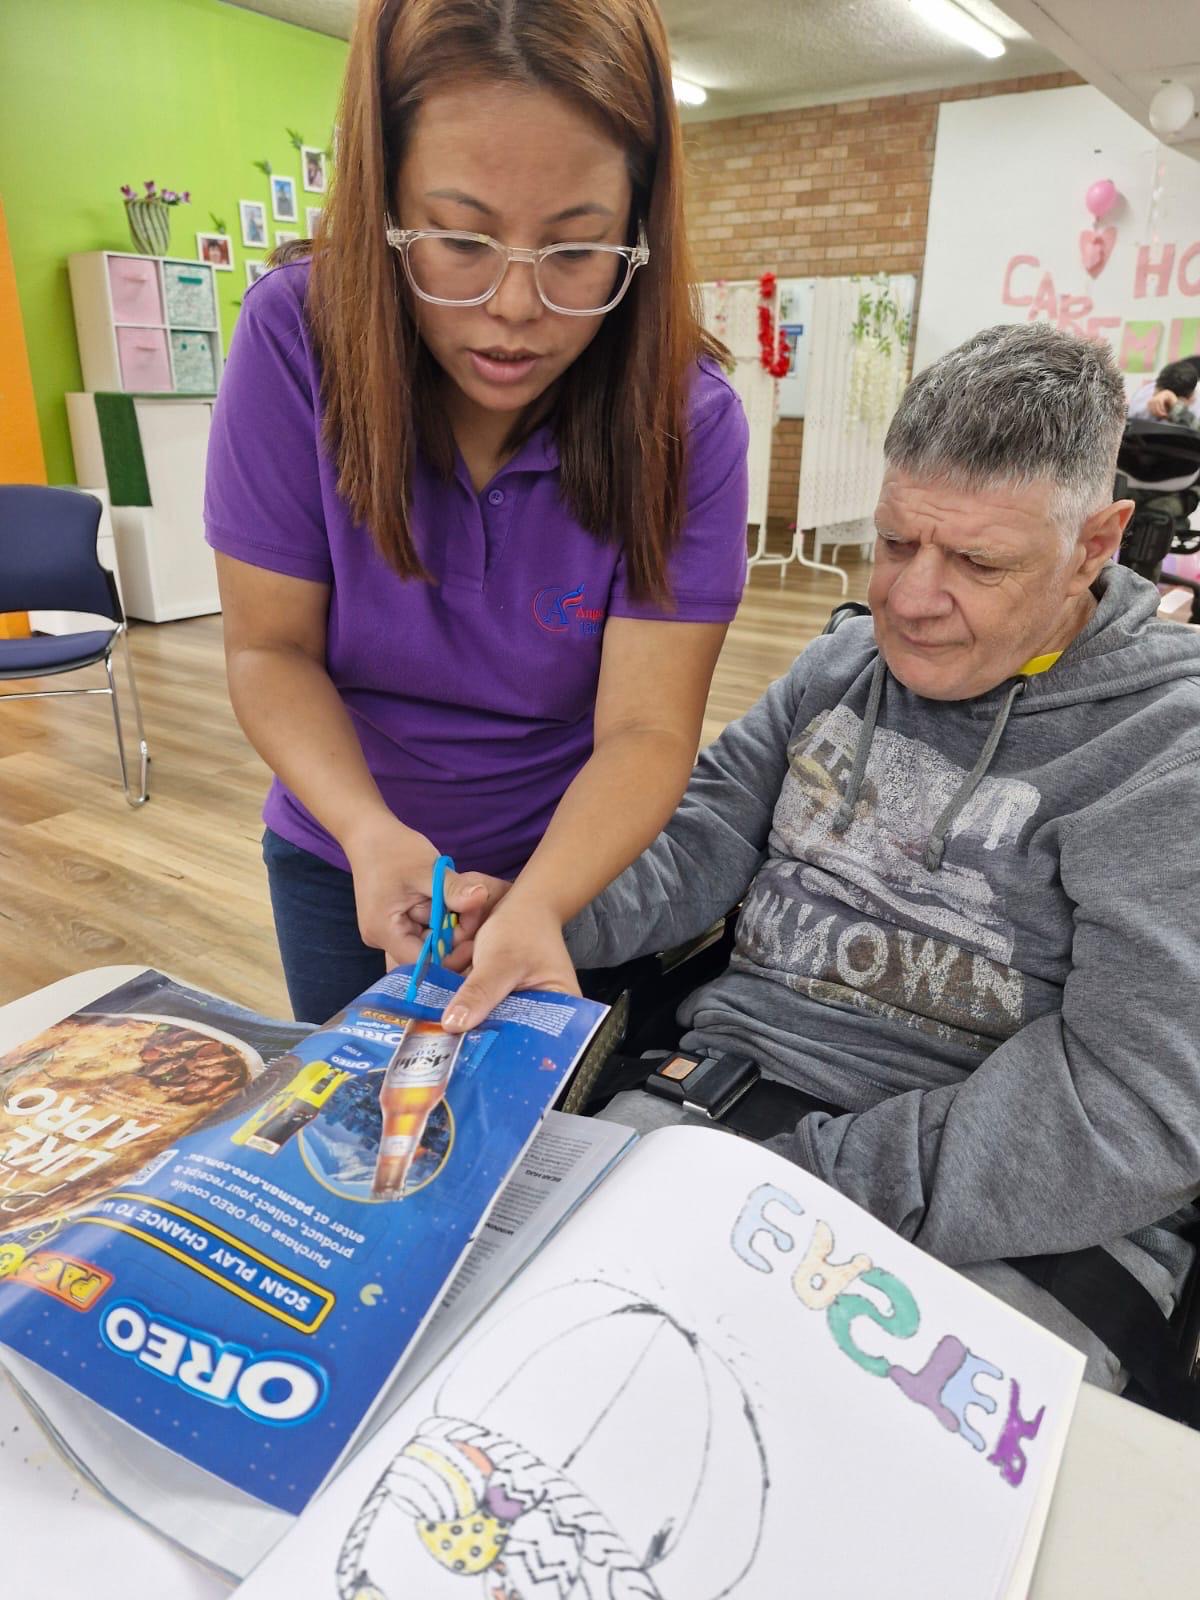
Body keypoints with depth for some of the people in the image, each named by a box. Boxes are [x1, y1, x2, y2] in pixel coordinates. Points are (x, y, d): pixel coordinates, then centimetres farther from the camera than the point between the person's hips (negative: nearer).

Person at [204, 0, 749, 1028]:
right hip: (341, 858, 2)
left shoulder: (689, 421, -22)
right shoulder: (297, 337, -20)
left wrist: (535, 907, -43)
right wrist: (368, 830, -31)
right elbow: (272, 648, -15)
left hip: (582, 861, -1)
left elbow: (646, 730, -25)